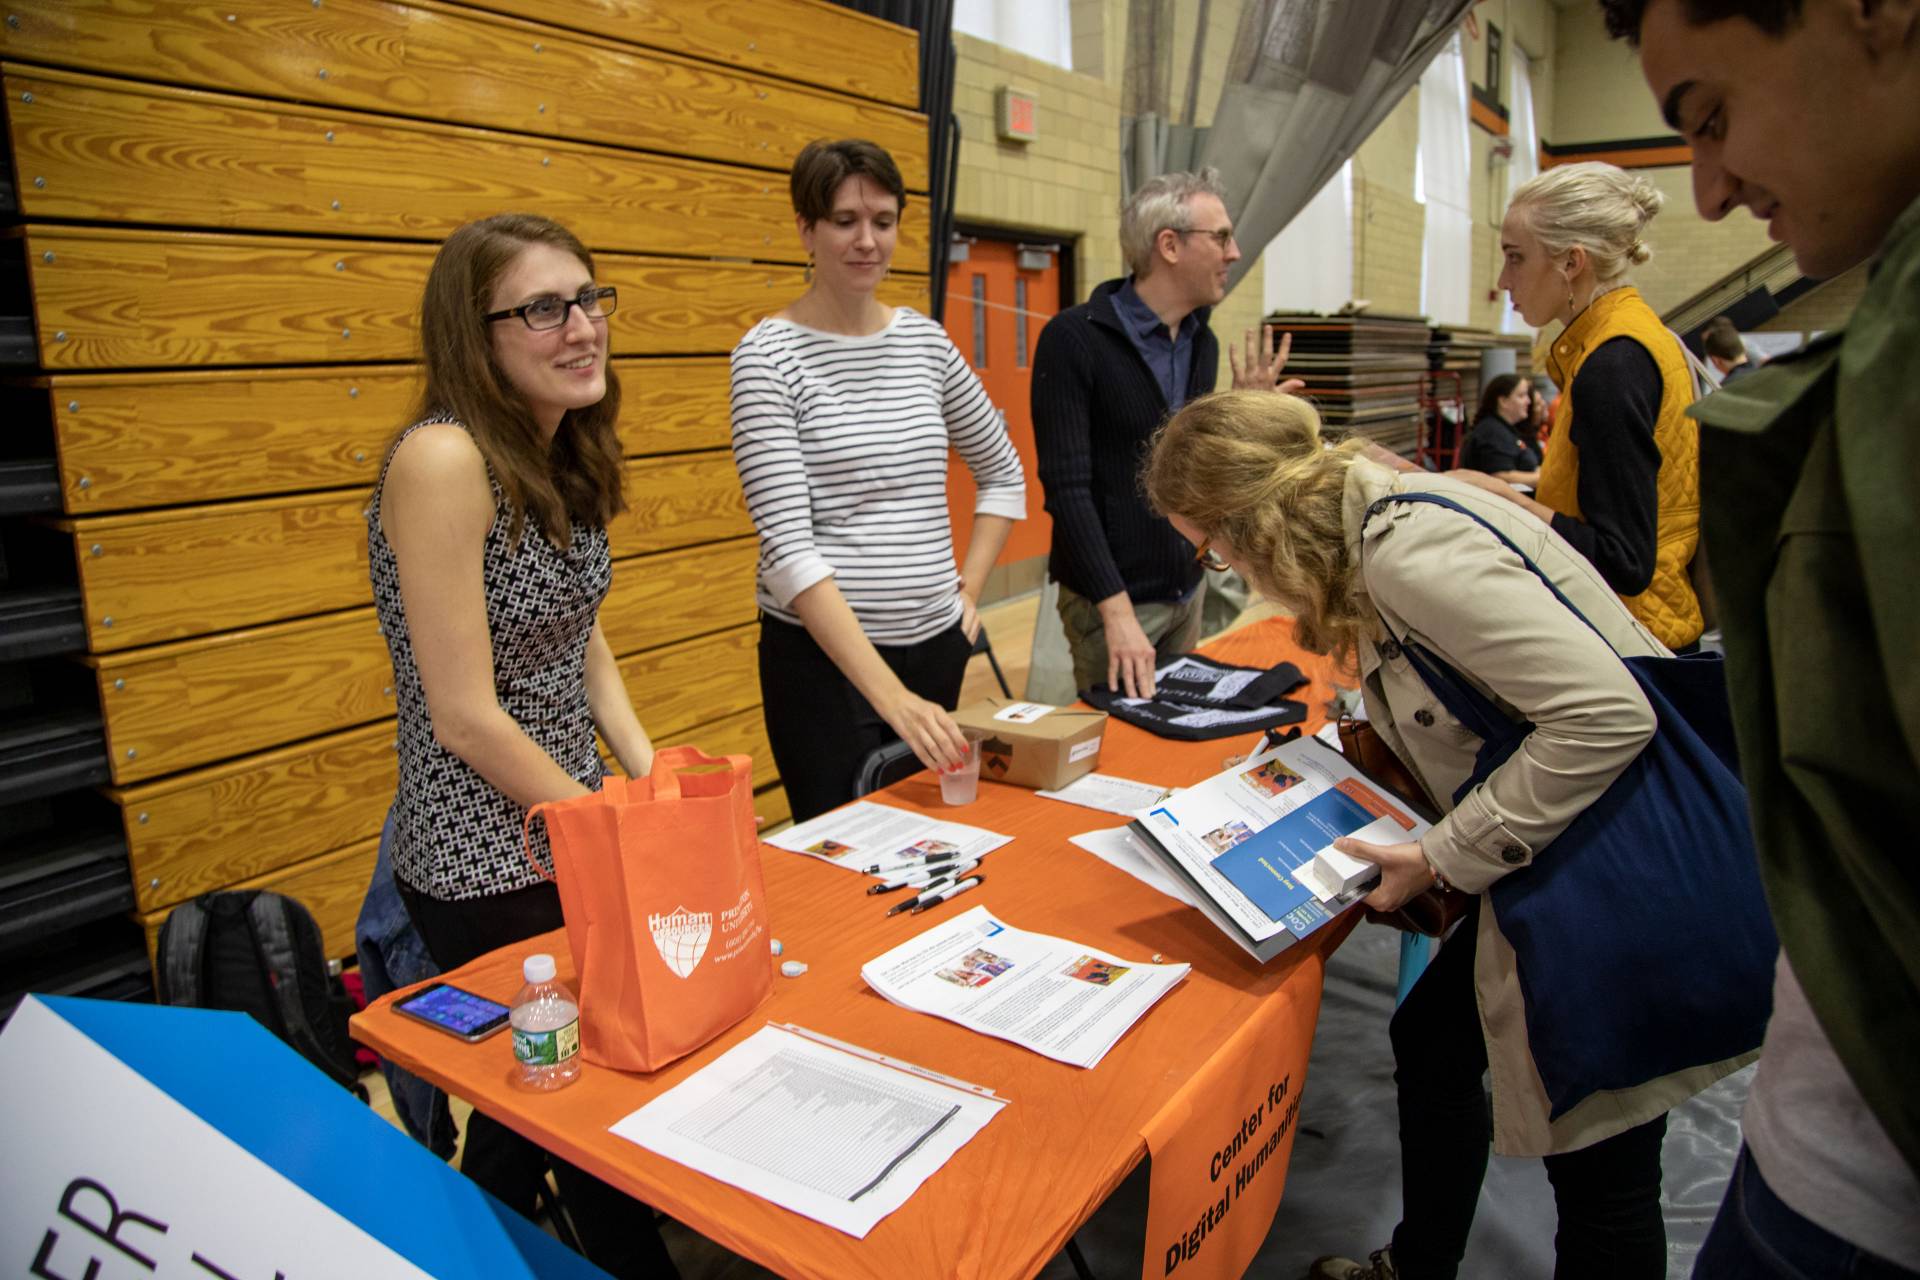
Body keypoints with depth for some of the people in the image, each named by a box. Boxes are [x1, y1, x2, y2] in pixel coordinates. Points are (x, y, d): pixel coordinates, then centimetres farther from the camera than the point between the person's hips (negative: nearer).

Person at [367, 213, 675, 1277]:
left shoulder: (563, 453, 3)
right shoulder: (443, 460, -23)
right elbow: (466, 718, -23)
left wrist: (652, 780, 2)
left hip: (570, 818, 8)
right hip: (486, 869, -7)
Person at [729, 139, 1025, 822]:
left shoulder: (927, 340, 5)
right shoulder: (768, 355, -10)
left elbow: (1003, 472, 19)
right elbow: (789, 548, -19)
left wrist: (968, 591, 6)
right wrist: (893, 697, -26)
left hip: (936, 644, 5)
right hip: (824, 653, -5)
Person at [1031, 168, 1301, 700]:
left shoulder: (1202, 343, 7)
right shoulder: (1074, 338, -15)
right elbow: (1067, 487, -20)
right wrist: (1118, 612, -24)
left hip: (1188, 590, 7)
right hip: (1108, 597, -7)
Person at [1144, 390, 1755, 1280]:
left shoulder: (1407, 549, -26)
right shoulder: (1369, 529, 4)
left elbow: (1606, 715, -29)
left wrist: (1442, 857, -22)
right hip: (1549, 862, 10)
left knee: (1600, 1164, 6)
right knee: (1430, 1041, 21)